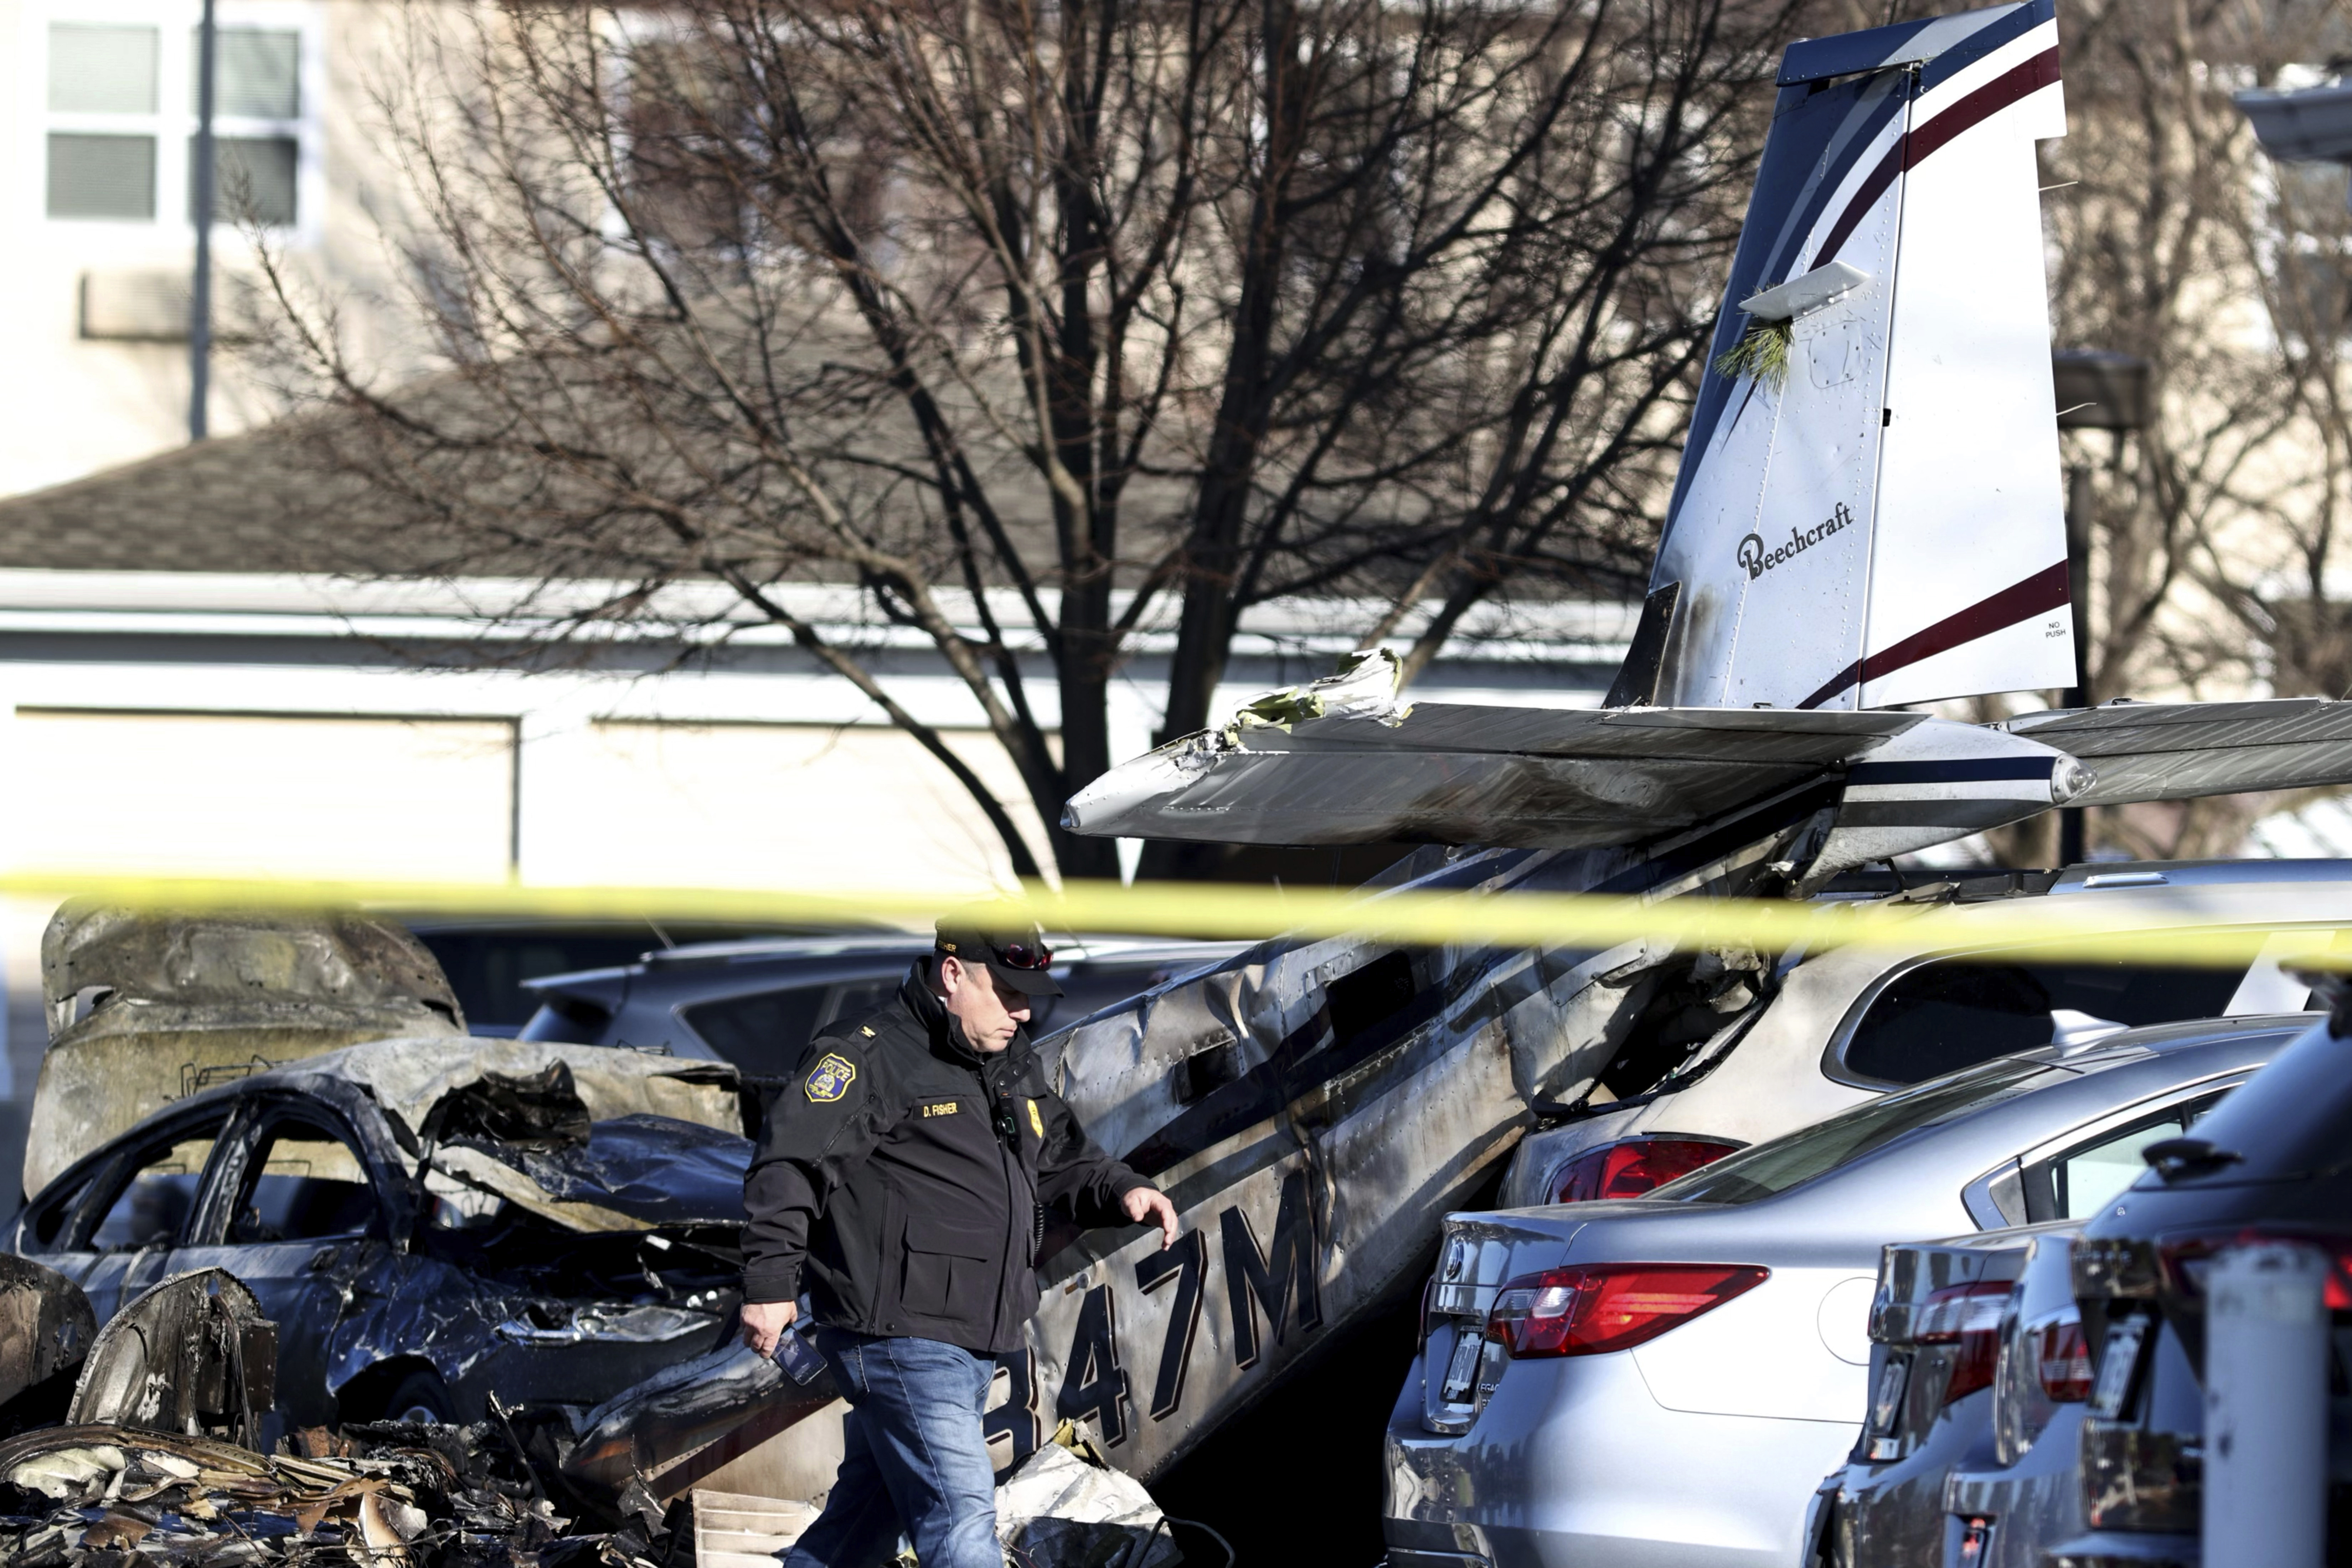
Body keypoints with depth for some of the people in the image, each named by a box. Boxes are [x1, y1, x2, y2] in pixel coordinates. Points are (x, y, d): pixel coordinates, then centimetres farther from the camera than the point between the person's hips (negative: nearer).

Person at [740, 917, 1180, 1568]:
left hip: (972, 1341, 9)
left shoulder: (1012, 1065, 16)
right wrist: (771, 1283, -20)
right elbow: (787, 1164, -16)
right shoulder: (871, 1057, -12)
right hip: (900, 1337, -9)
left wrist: (1122, 1192, 4)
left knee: (870, 1512, 19)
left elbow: (1063, 1159, 25)